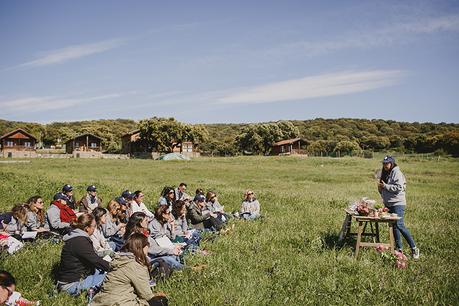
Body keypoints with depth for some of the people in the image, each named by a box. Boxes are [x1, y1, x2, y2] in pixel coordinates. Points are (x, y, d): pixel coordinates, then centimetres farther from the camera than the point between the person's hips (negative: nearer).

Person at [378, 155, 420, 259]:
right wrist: (380, 188, 3)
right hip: (388, 204, 9)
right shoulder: (385, 174, 16)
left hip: (397, 203, -9)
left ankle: (414, 248, -7)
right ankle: (399, 248, 18)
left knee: (399, 225, -15)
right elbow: (383, 190, 24)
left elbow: (399, 188, -20)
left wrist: (385, 186, -17)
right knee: (393, 226, 10)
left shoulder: (396, 172, -9)